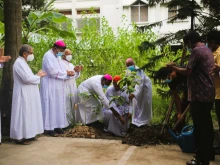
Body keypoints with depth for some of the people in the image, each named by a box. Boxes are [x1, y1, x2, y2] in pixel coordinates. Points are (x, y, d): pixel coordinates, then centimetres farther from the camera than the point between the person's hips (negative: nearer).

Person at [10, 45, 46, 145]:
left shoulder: (22, 62, 15)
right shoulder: (19, 63, -17)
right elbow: (27, 78, -25)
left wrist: (38, 75, 4)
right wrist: (38, 76, -10)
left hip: (27, 94, 10)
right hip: (23, 94, -10)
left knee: (28, 114, 14)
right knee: (23, 114, -5)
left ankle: (27, 134, 22)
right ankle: (20, 137, 3)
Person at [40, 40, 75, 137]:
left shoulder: (58, 57, 14)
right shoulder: (48, 56, -14)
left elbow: (61, 69, 17)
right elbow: (52, 72, -23)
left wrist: (68, 73, -4)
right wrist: (66, 73, -15)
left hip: (58, 86, 9)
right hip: (50, 86, -9)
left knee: (58, 106, 10)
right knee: (51, 106, -5)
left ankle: (56, 125, 17)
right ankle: (49, 128, 2)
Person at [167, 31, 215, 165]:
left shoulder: (196, 51, -13)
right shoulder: (208, 50, 17)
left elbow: (187, 72, -16)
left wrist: (173, 67, -2)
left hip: (199, 95, -10)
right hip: (208, 94, 10)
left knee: (199, 127, -3)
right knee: (207, 125, 16)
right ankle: (209, 154, 26)